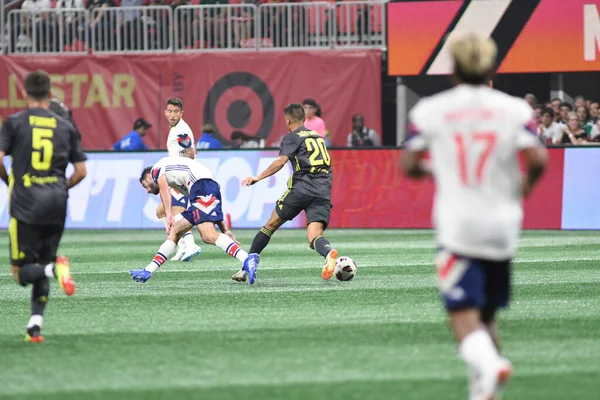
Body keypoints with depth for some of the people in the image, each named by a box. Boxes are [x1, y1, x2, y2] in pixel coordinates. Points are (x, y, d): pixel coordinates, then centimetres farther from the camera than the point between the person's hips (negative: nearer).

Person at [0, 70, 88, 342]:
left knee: (22, 272, 2)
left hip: (25, 205, -3)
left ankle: (55, 268, -29)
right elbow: (81, 171, 8)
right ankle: (35, 325, 2)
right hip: (57, 205, 3)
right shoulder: (66, 127, 9)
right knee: (41, 266, 16)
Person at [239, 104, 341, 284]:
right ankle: (329, 253, -44)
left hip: (301, 189, -4)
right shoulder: (317, 136, 25)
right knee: (314, 237, -8)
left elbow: (281, 161, -12)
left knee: (271, 225, 11)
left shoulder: (292, 137, 5)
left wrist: (258, 177, -17)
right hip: (323, 192, 4)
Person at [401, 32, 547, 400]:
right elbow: (538, 159, -10)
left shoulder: (430, 111, 0)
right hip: (502, 225, 2)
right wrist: (524, 187, 11)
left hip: (457, 227, -2)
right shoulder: (514, 110, 1)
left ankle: (489, 365, -36)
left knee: (464, 314, -7)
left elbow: (409, 166, 2)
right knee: (487, 313, 18)